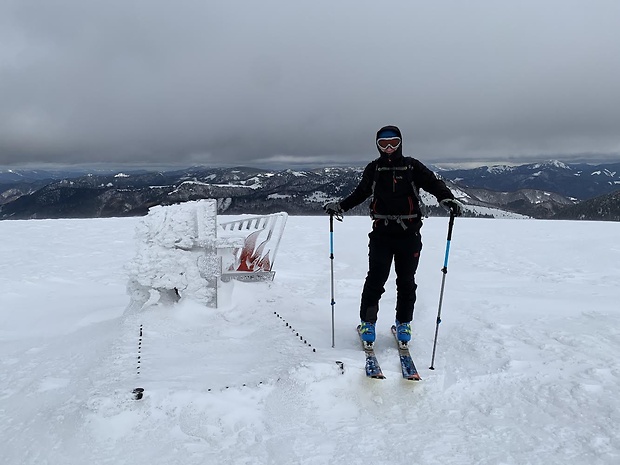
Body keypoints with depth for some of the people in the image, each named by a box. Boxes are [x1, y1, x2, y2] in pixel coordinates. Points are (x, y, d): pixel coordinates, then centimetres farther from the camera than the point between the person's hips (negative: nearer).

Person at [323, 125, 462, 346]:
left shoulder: (412, 166, 4)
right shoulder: (373, 168, 10)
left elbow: (433, 182, -2)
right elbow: (360, 193, 18)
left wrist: (446, 198, -22)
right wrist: (340, 205, 7)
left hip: (409, 234, 0)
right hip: (381, 232, 0)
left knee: (406, 281, 8)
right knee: (376, 279, -4)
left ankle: (403, 324, 25)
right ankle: (367, 322, 12)